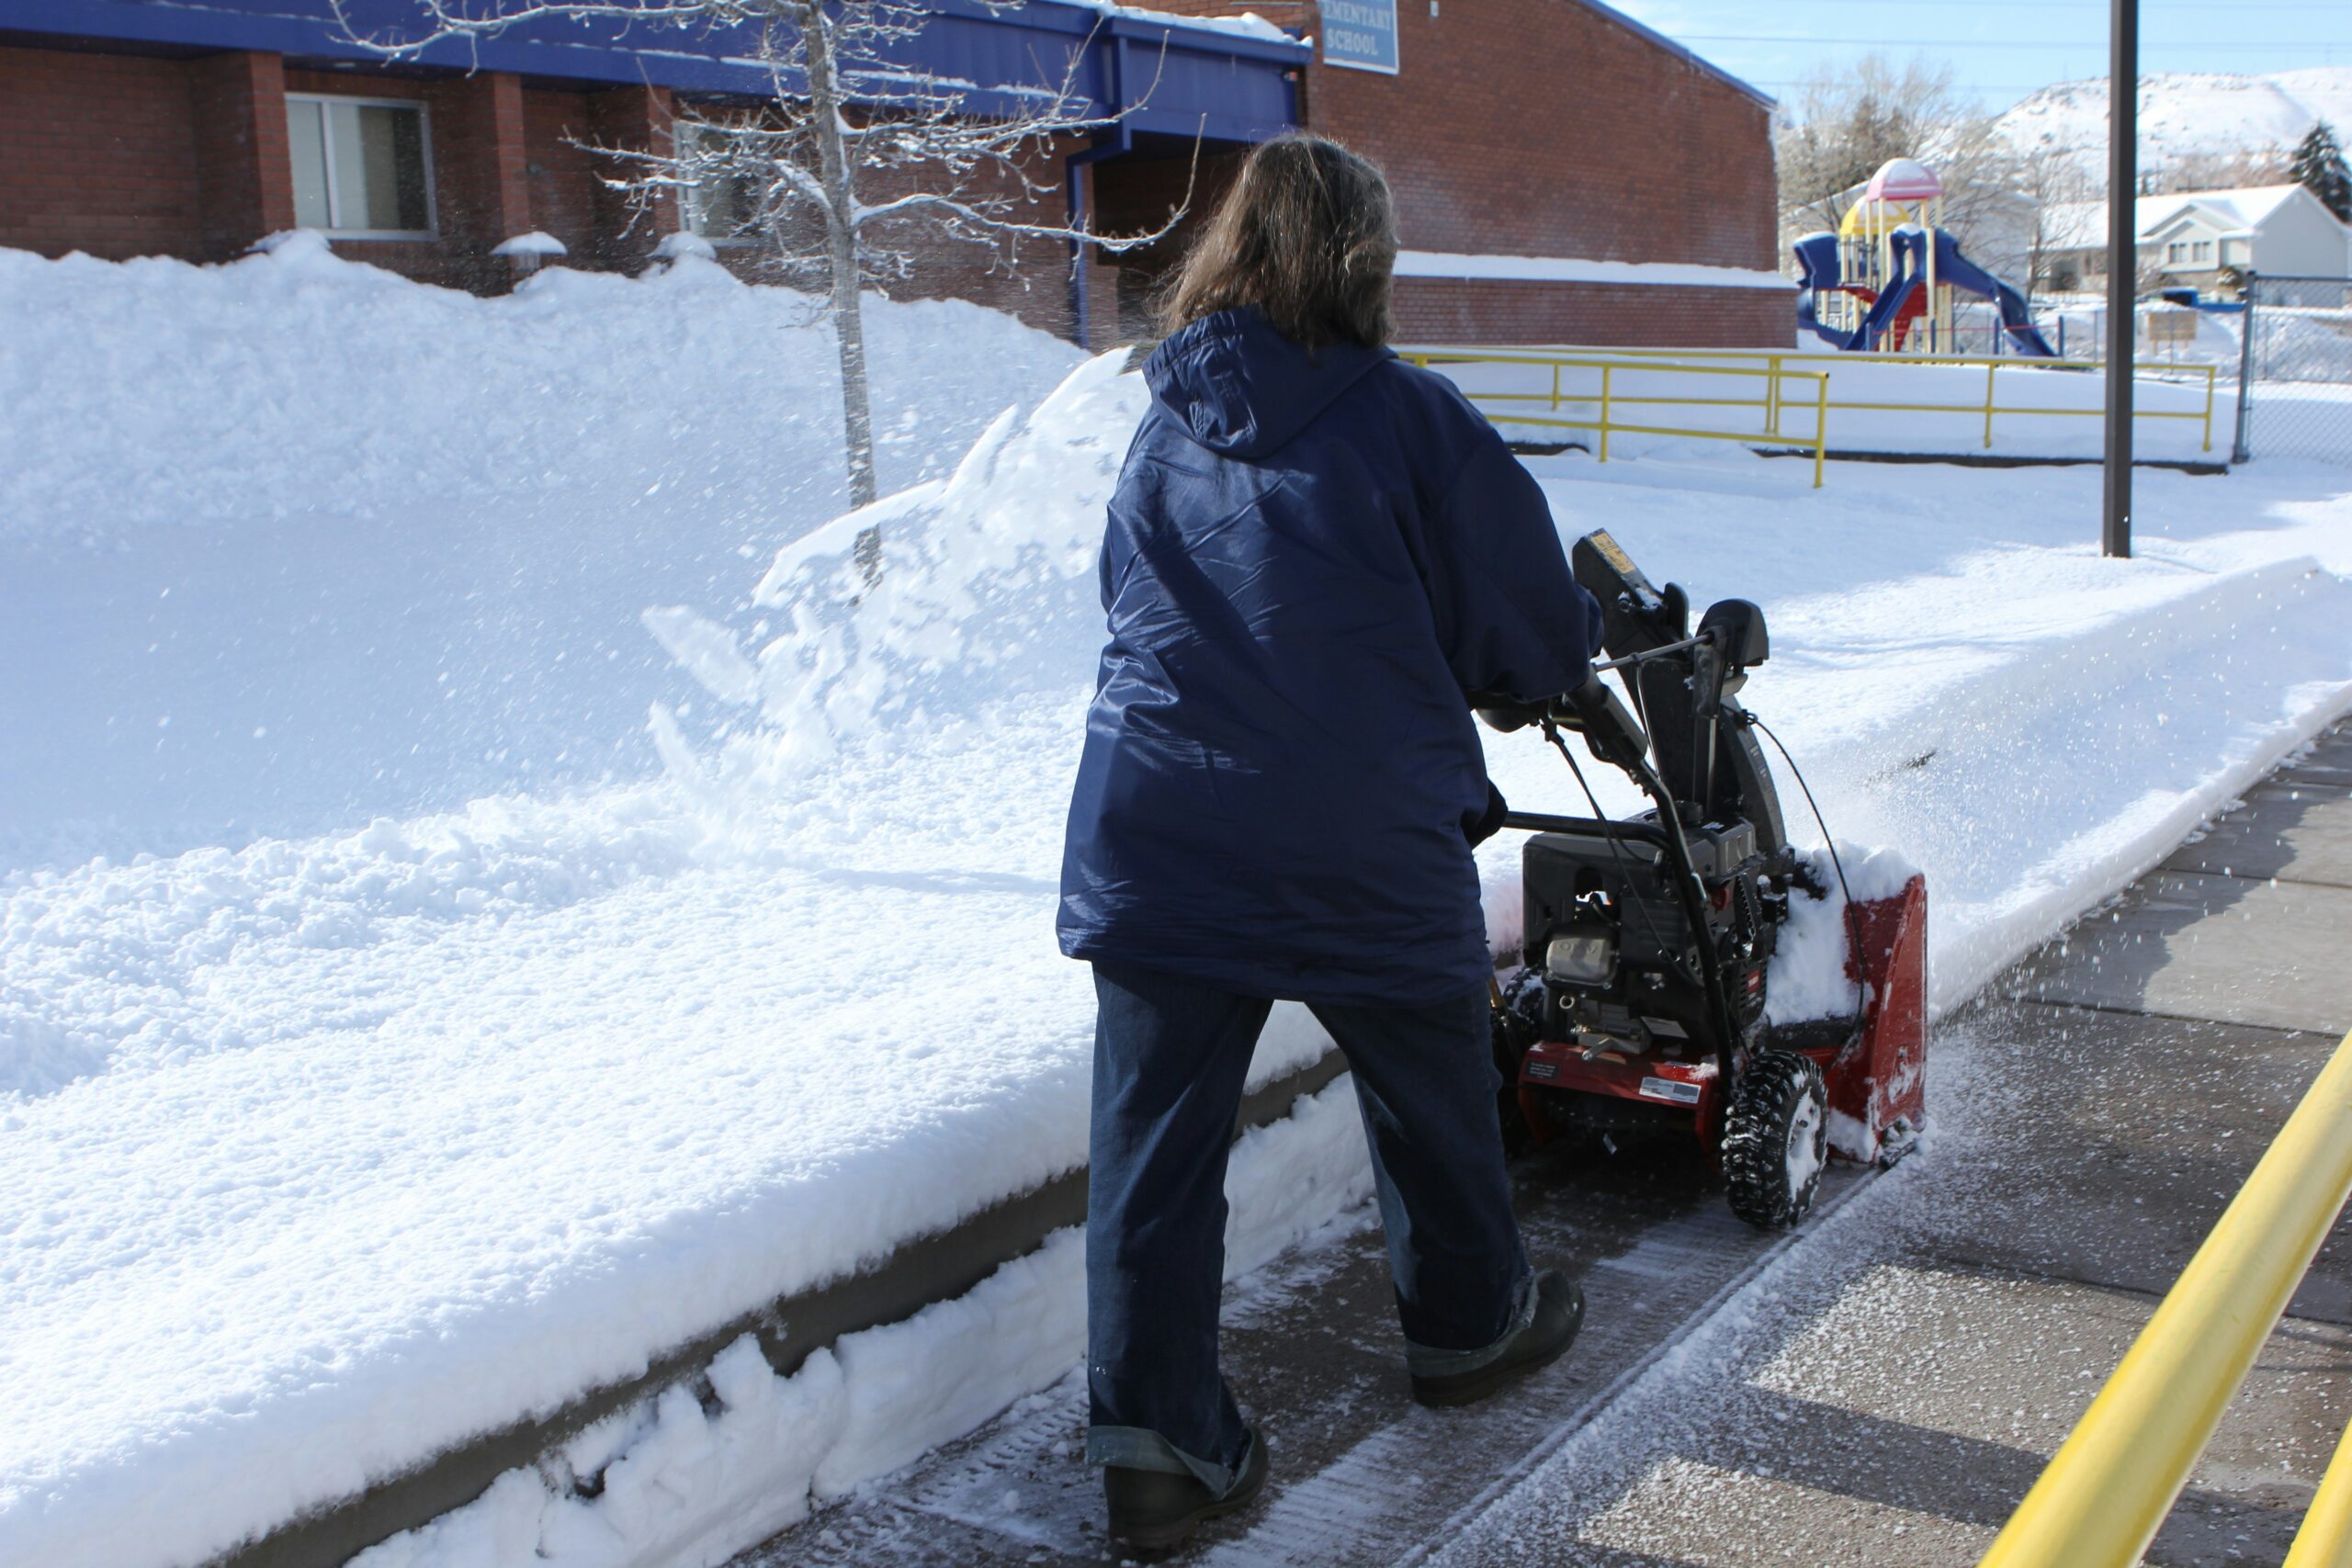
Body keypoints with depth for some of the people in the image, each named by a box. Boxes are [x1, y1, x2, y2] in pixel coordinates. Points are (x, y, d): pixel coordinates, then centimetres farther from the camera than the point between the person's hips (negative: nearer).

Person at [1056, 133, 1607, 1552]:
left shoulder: (1162, 433, 8)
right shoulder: (1413, 422, -7)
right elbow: (1541, 637, -1)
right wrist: (1564, 656, 22)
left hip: (1151, 837, 4)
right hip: (1364, 843, -3)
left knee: (1157, 1135, 7)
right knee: (1431, 1090, 20)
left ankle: (1156, 1438, 10)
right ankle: (1470, 1324, 41)